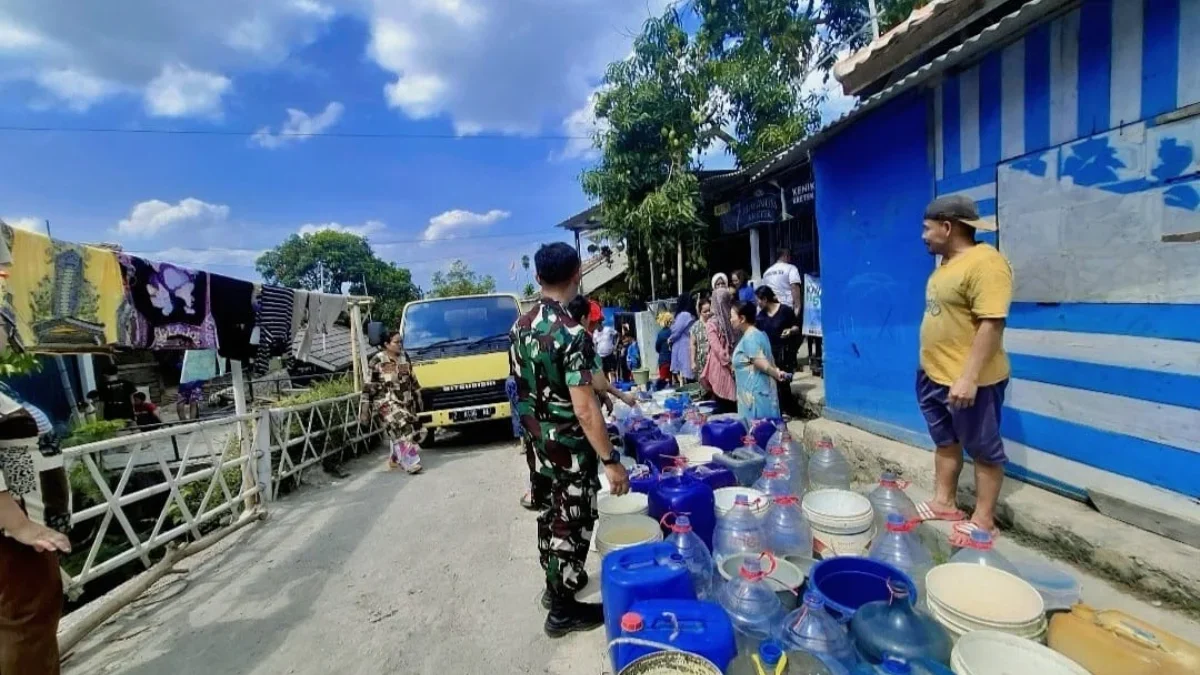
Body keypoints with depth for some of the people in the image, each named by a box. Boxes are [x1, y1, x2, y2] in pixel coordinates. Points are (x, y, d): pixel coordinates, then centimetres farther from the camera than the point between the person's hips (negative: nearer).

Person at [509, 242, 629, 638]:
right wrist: (610, 461, -20)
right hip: (570, 447, -8)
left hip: (539, 441, 8)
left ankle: (555, 582, 43)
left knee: (554, 513, 24)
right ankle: (563, 609, 26)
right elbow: (584, 408, -27)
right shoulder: (571, 333, -26)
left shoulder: (521, 326, 1)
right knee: (573, 523, 9)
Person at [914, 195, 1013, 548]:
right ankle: (944, 502, 34)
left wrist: (969, 377, -28)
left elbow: (992, 323, -25)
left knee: (983, 449, 8)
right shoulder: (947, 263, 10)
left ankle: (983, 519, 21)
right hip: (935, 375, 9)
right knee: (945, 441, 19)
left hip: (970, 380, -9)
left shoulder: (984, 262, -19)